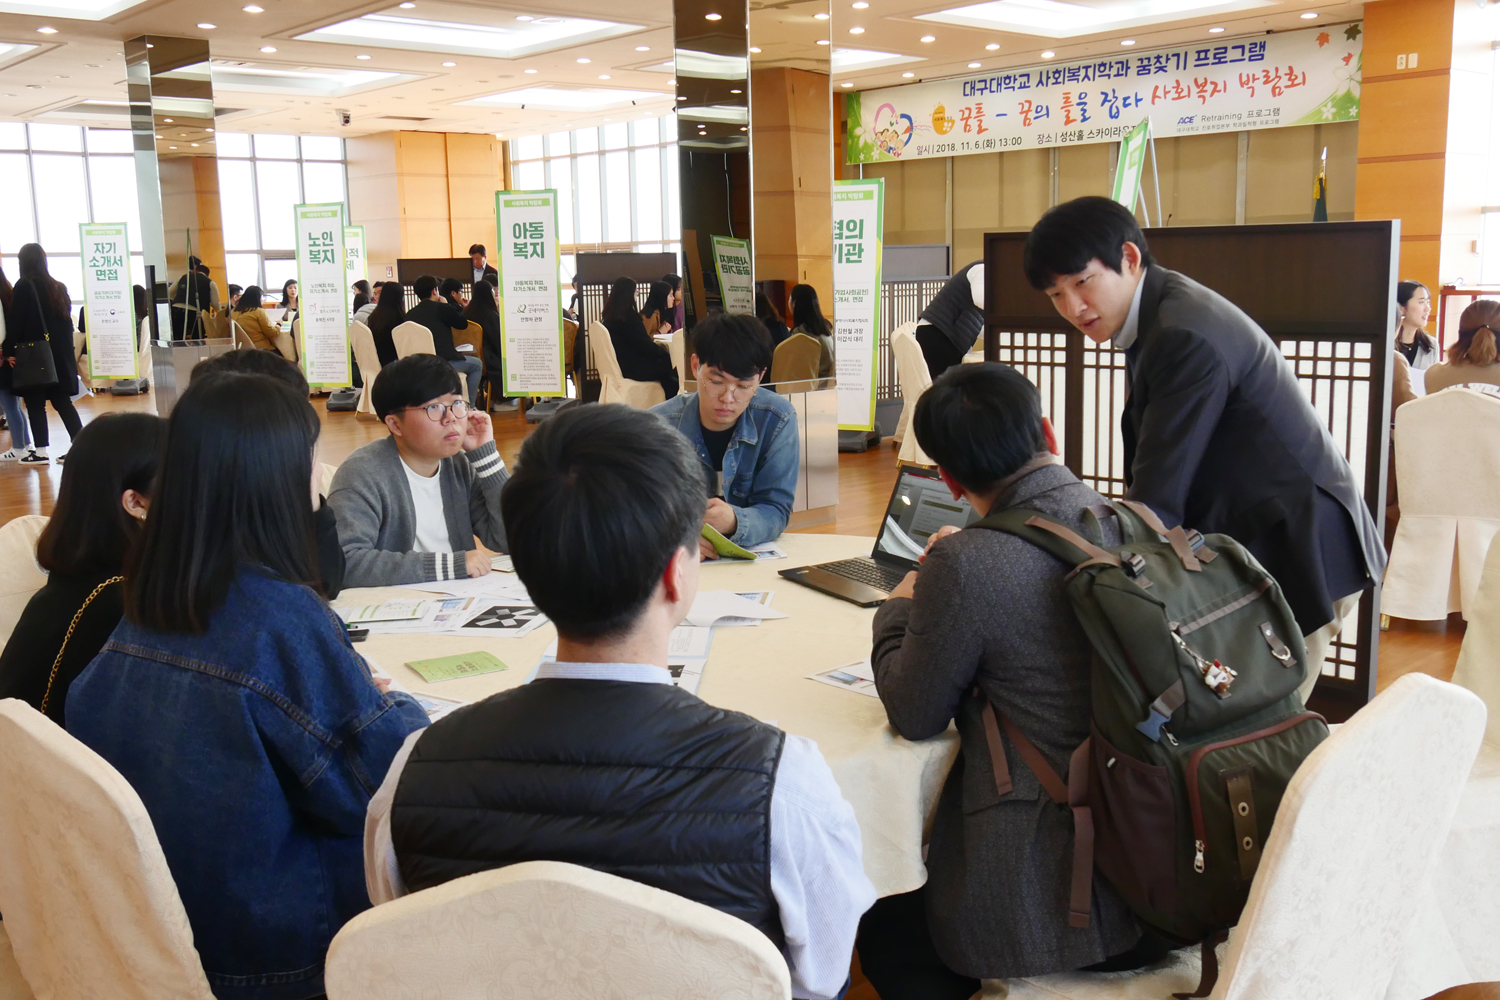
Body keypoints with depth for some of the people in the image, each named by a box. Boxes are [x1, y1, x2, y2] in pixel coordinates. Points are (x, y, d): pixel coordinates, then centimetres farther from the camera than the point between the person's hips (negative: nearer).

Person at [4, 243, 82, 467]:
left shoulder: (23, 286, -9)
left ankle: (40, 451, 1)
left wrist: (9, 351, -5)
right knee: (62, 401, 8)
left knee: (35, 403, 0)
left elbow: (15, 322, -11)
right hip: (59, 354, 6)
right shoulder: (59, 287, 10)